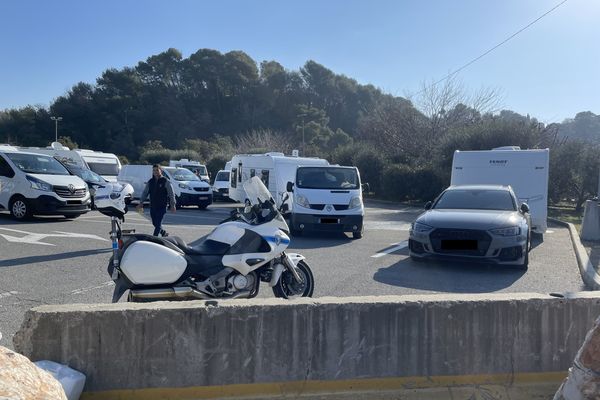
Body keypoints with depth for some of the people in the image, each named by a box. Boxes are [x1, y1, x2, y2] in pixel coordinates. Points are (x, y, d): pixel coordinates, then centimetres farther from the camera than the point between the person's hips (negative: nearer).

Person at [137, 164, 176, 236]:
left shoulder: (165, 182, -4)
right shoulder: (150, 182, 10)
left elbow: (171, 194, -5)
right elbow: (145, 193, 14)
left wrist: (173, 205, -11)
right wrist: (141, 202, 5)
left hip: (162, 206, -5)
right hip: (152, 206, 5)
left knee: (158, 223, -9)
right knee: (155, 223, 12)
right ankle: (163, 233, 35)